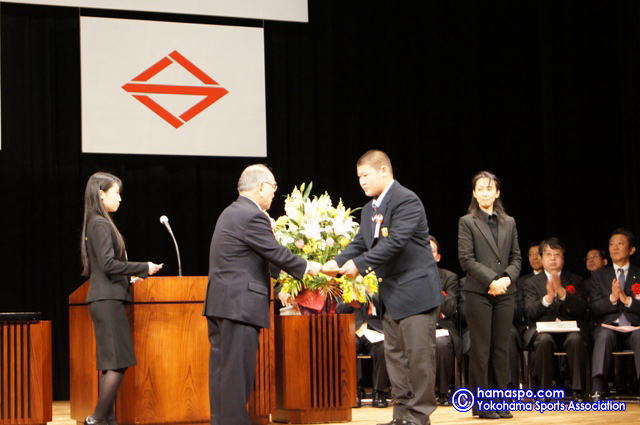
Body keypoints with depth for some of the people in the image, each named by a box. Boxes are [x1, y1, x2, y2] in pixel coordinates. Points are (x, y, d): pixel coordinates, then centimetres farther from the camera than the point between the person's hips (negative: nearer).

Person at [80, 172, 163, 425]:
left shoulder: (97, 224, 18)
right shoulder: (101, 224, -11)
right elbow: (108, 263, -19)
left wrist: (129, 276, 20)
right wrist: (144, 268, -11)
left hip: (106, 299, 10)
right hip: (108, 300, -10)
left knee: (111, 365, 9)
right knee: (118, 362, -11)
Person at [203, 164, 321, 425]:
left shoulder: (232, 213, 18)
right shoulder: (252, 216, -14)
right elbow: (276, 254, -12)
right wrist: (306, 267, 3)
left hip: (219, 304, 10)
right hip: (239, 305, -10)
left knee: (222, 371, 11)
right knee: (237, 371, -7)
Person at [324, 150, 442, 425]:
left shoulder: (406, 201, -15)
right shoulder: (369, 210, 14)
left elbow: (395, 242, -23)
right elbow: (359, 243, 13)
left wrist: (360, 264, -23)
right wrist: (338, 262, -5)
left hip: (416, 289, -10)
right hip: (391, 294, 10)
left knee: (418, 353, -5)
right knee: (394, 354, 11)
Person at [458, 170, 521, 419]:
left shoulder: (509, 223, 14)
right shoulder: (467, 222, 2)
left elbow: (516, 257, 12)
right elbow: (467, 259, -5)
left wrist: (508, 278, -7)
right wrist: (491, 282, -14)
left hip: (505, 293, 4)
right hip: (478, 293, -4)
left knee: (501, 349, 4)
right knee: (481, 349, -2)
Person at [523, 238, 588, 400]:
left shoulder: (575, 280, 16)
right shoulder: (532, 283, 15)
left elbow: (581, 310, 0)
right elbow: (530, 312, -1)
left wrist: (562, 292, -14)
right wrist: (547, 298, -18)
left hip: (570, 330, 0)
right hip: (543, 330, 0)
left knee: (576, 339, -34)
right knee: (544, 340, -35)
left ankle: (577, 391, -27)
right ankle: (543, 390, -24)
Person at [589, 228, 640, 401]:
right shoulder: (599, 276, 19)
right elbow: (594, 310, 8)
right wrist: (611, 299, -9)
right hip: (608, 326, 1)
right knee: (604, 335, -36)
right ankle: (597, 391, -50)